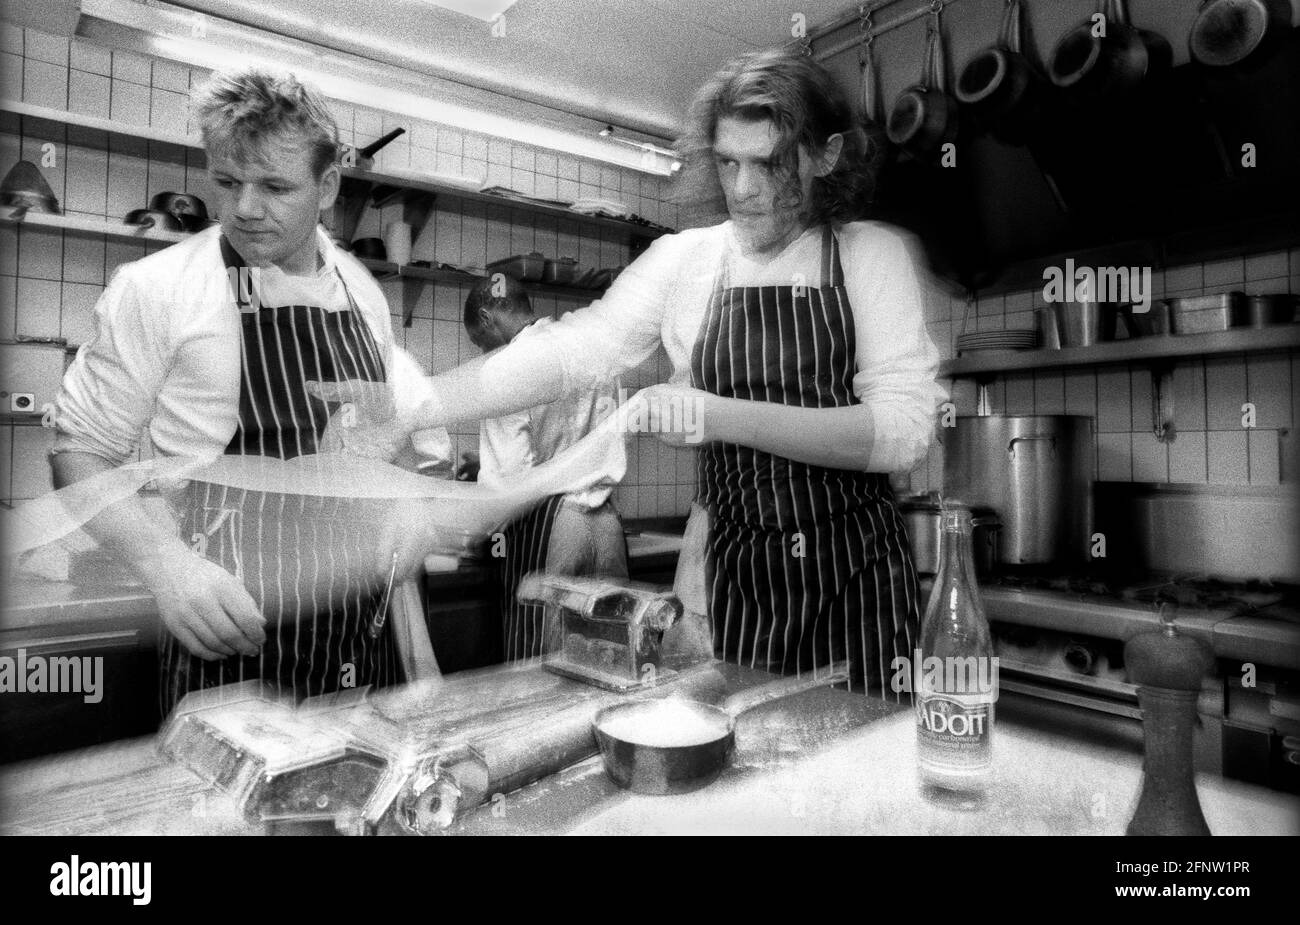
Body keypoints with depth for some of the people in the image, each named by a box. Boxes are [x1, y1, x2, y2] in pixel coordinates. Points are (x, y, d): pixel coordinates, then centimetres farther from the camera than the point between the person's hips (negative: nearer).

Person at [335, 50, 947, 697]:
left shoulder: (874, 254, -3)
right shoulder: (682, 260, 2)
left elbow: (905, 427, -14)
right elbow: (571, 351, -5)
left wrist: (724, 416, -26)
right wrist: (413, 407, -17)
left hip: (857, 574, -1)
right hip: (736, 575, 1)